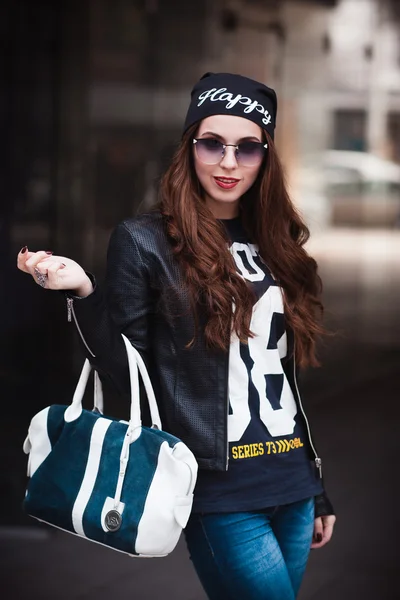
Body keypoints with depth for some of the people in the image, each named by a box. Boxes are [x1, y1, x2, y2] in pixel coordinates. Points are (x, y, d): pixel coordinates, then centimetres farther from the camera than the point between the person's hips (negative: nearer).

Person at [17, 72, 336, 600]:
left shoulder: (272, 243, 11)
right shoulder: (144, 242, -4)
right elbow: (126, 378, -4)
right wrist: (83, 295, -19)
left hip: (292, 485, 6)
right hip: (219, 494, -6)